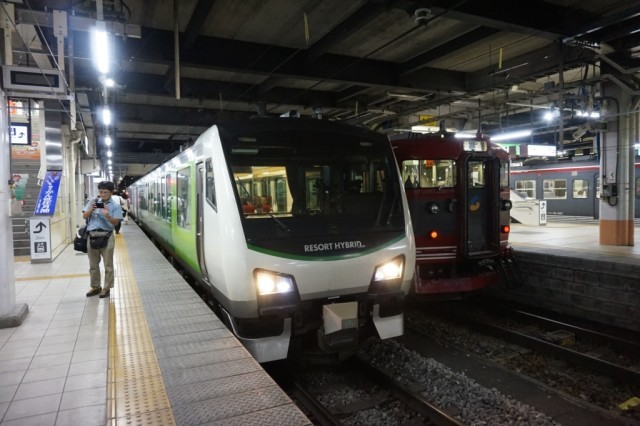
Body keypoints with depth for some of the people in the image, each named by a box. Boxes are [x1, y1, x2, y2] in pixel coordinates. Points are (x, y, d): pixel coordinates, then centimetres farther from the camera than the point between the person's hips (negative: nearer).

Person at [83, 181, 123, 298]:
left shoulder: (115, 205, -1)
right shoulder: (93, 201, 9)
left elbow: (116, 222, -8)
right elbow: (84, 216, 6)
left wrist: (107, 216, -26)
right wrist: (91, 209, -13)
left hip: (106, 236, -3)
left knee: (108, 264, 1)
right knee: (93, 264, 12)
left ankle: (106, 288, 10)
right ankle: (95, 287, 24)